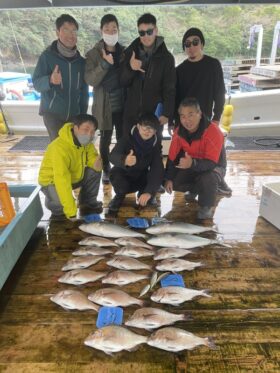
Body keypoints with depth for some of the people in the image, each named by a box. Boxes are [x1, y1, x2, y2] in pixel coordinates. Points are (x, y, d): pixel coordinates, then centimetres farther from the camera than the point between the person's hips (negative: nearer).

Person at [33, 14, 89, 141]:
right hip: (52, 113, -4)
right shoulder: (48, 56, -6)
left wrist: (83, 114, 9)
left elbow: (84, 90, 10)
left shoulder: (81, 60, 6)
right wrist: (50, 80, -31)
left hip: (74, 114, 4)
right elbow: (36, 83, -9)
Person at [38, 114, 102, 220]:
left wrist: (97, 163, -27)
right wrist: (71, 212, -39)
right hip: (52, 181, -7)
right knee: (60, 202, -33)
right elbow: (62, 182, -39)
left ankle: (88, 203, 8)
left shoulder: (85, 141, -12)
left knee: (95, 171, -10)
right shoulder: (60, 147, -36)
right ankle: (56, 207, 4)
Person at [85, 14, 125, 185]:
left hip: (123, 105, 2)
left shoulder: (125, 52, 6)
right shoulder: (93, 54, -2)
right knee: (105, 140, 7)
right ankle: (106, 170, 24)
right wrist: (104, 64, -23)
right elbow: (90, 80, -12)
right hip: (104, 106, -2)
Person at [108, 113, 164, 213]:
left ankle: (145, 195, 8)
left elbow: (158, 170, -26)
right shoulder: (127, 139, -19)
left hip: (141, 179, 2)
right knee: (115, 173, -34)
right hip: (124, 175, -2)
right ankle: (119, 196, -1)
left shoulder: (155, 146, -14)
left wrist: (149, 192, -41)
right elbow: (112, 156, -37)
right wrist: (124, 160, -62)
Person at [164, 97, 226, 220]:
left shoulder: (213, 131, -31)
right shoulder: (179, 131, -14)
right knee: (173, 181, -14)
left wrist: (192, 163, -56)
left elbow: (211, 163, -37)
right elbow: (172, 157, -7)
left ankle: (207, 206, -8)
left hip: (214, 167, -5)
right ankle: (195, 189, 17)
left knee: (208, 179, -38)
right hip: (190, 165, 5)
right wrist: (168, 178, -17)